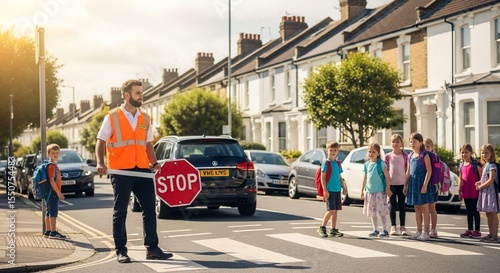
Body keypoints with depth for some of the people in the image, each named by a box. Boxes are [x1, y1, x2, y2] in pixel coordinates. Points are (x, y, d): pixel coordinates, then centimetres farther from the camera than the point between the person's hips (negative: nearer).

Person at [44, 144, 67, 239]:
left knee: (49, 213, 12)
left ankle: (47, 232, 18)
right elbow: (51, 181, -21)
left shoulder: (54, 165, 16)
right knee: (53, 212, -8)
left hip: (53, 193, 10)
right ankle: (53, 232, -7)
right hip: (53, 192, -10)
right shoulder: (51, 166, -14)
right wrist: (58, 193, -21)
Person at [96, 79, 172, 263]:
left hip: (142, 170, 4)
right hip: (121, 171, -4)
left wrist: (154, 163, 1)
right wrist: (100, 162, -16)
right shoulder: (112, 117, -1)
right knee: (120, 213, 3)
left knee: (150, 209, 4)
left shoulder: (145, 119, 12)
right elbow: (101, 142, -1)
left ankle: (152, 248, 11)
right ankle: (120, 251, 10)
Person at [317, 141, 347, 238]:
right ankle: (322, 228, 0)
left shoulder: (338, 164, 13)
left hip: (337, 190, 7)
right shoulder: (326, 163, -6)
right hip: (329, 190, -7)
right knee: (331, 210, -12)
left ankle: (333, 230, 14)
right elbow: (323, 177, -9)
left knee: (335, 210, 8)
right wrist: (325, 190, -15)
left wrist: (344, 187, 15)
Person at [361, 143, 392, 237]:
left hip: (380, 191, -6)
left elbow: (387, 177, -7)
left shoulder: (381, 163, -8)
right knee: (372, 212, 10)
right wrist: (362, 190, 14)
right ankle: (375, 230, 19)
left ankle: (385, 230, 1)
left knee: (382, 211, -5)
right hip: (369, 191, 6)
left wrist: (388, 189, -11)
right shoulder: (367, 164, 8)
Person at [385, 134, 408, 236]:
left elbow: (407, 170, 3)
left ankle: (402, 227, 10)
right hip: (391, 184, 0)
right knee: (393, 206, 4)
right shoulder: (388, 156, 3)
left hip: (402, 184, 0)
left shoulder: (405, 156, 2)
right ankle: (393, 227, 8)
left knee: (402, 206, 5)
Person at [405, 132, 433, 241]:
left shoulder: (424, 154, -7)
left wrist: (425, 185, -19)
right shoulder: (410, 156, 13)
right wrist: (405, 185, 14)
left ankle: (426, 232, 0)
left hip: (422, 183, -7)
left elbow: (429, 171, -12)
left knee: (424, 208, -2)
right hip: (413, 183, 7)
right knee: (417, 209, 10)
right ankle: (419, 231, 16)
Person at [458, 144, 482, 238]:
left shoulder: (476, 164, -7)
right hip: (466, 192, 6)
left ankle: (477, 230, 4)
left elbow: (481, 177, -8)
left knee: (475, 211, -1)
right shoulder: (461, 165, 11)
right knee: (468, 211, 12)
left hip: (474, 192, -6)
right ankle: (470, 230, 18)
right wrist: (459, 191, 13)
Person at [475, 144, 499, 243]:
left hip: (491, 191, -9)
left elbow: (491, 180, -19)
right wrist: (480, 182, 6)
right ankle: (491, 234, 18)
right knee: (488, 214, 12)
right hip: (485, 191, 9)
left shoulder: (492, 165, -13)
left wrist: (480, 187, -11)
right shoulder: (485, 165, 15)